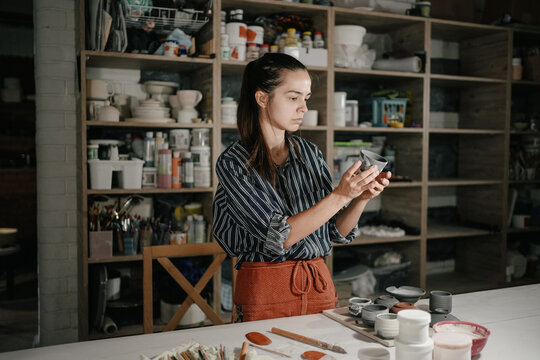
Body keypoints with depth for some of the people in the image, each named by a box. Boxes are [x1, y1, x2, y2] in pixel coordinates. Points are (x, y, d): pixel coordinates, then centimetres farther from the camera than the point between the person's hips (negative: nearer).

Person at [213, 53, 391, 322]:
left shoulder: (310, 153, 4)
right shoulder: (233, 163, -11)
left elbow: (337, 232, 5)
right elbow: (279, 236, -19)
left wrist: (362, 198, -12)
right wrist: (340, 195, -22)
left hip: (319, 283, 5)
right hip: (265, 290, -4)